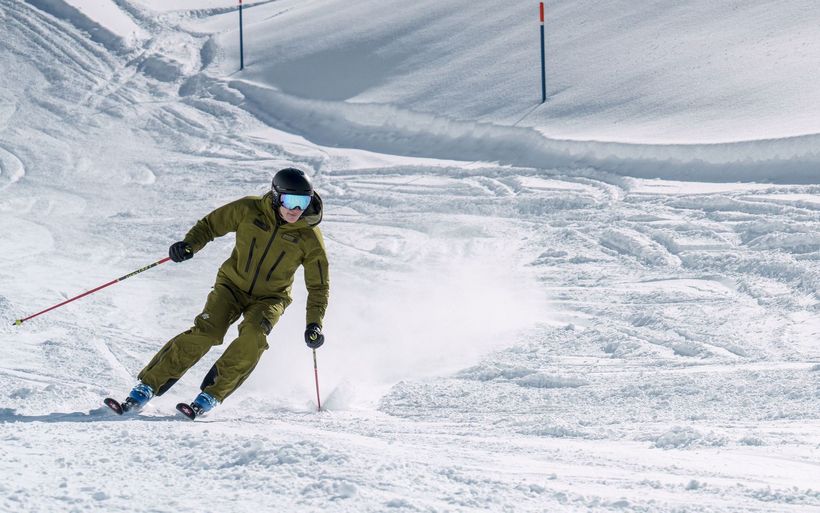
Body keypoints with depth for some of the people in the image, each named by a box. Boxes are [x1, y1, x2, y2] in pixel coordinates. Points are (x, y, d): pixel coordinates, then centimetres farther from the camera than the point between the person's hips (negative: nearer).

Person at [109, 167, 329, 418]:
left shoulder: (310, 237, -15)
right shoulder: (249, 210, -14)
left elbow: (318, 287, -5)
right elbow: (210, 224, -1)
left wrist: (314, 324, -16)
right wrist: (189, 244, -21)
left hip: (270, 297, 0)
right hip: (233, 285, 0)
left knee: (253, 336, -30)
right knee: (205, 332, -21)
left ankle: (210, 396, -22)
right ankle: (146, 387, -18)